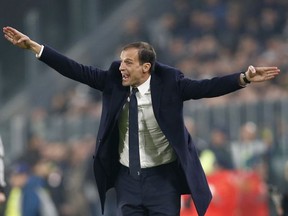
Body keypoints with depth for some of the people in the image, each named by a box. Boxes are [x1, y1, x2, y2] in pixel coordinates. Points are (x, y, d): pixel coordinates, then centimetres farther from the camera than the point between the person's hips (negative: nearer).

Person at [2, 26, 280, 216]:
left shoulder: (169, 82, -11)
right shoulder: (114, 81, -2)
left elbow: (206, 87, -19)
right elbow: (78, 71, -1)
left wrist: (244, 78, -34)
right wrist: (33, 46, -4)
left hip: (163, 177, -3)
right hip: (127, 177, 4)